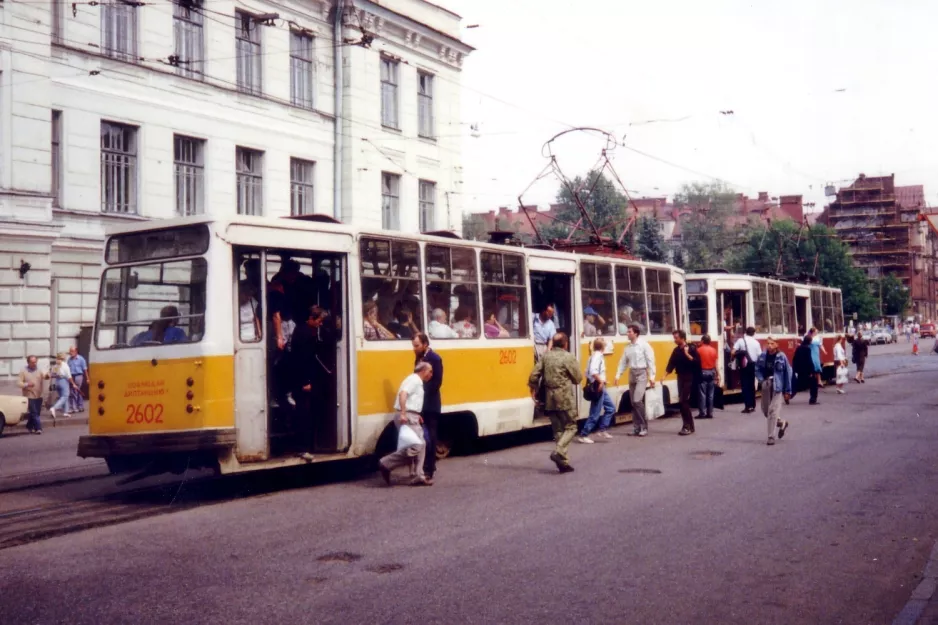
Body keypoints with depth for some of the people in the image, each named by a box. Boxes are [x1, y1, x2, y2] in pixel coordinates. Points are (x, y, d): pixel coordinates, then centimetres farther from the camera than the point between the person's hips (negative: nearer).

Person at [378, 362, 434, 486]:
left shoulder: (417, 381, 22)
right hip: (408, 417, -11)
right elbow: (403, 393, -24)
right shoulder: (414, 379, -9)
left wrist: (416, 415, 17)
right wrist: (403, 413, -31)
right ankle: (386, 464, -8)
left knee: (421, 445, 9)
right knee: (415, 446, -15)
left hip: (412, 417, 11)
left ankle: (419, 477, 9)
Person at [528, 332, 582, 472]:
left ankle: (563, 462, 11)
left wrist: (533, 389, 17)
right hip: (565, 398, -5)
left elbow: (534, 376, 1)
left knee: (557, 429, 11)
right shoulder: (569, 357, -9)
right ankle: (558, 452, -17)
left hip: (549, 399, 5)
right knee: (570, 427, 4)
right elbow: (578, 378, -5)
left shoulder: (546, 356, 4)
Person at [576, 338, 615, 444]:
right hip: (598, 387, -10)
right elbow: (593, 371, -31)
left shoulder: (596, 355, 12)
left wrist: (601, 381, 12)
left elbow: (588, 371, 13)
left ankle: (603, 430, 17)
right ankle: (583, 435, 0)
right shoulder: (597, 356, -16)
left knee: (610, 408, 17)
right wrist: (601, 381, -25)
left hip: (601, 387, 10)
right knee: (595, 413, -5)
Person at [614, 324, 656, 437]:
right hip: (632, 374, 7)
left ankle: (644, 427, -5)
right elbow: (623, 362, 11)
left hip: (641, 374, -7)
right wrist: (618, 376, 5)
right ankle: (636, 428, 15)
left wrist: (651, 377, -14)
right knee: (633, 402, 7)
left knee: (637, 400, -16)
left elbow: (650, 361, -10)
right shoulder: (627, 347, 9)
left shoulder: (644, 345, -9)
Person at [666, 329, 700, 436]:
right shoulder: (676, 350, 10)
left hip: (689, 378, -6)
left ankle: (688, 426, -7)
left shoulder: (691, 348, -8)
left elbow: (697, 362, -15)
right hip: (680, 378, 6)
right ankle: (689, 426, 13)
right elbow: (671, 363, 7)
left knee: (684, 401, -12)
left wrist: (687, 354, -22)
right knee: (683, 402, 6)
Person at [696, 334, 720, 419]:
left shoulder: (699, 350, -6)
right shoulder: (713, 350, 3)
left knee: (702, 394, -1)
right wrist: (718, 376, 9)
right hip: (712, 372, 4)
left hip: (702, 372, -4)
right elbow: (716, 365, 5)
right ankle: (710, 413, 10)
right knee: (710, 394, 8)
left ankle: (702, 413, -4)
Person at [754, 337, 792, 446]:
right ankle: (782, 423, 40)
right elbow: (757, 369, 13)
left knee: (773, 411, -8)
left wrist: (788, 391, -3)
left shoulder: (781, 357, -9)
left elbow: (787, 374, -4)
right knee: (765, 410, 14)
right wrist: (761, 380, -6)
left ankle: (771, 436, -1)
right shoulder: (762, 356, 0)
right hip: (766, 386, 5)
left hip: (777, 387, -5)